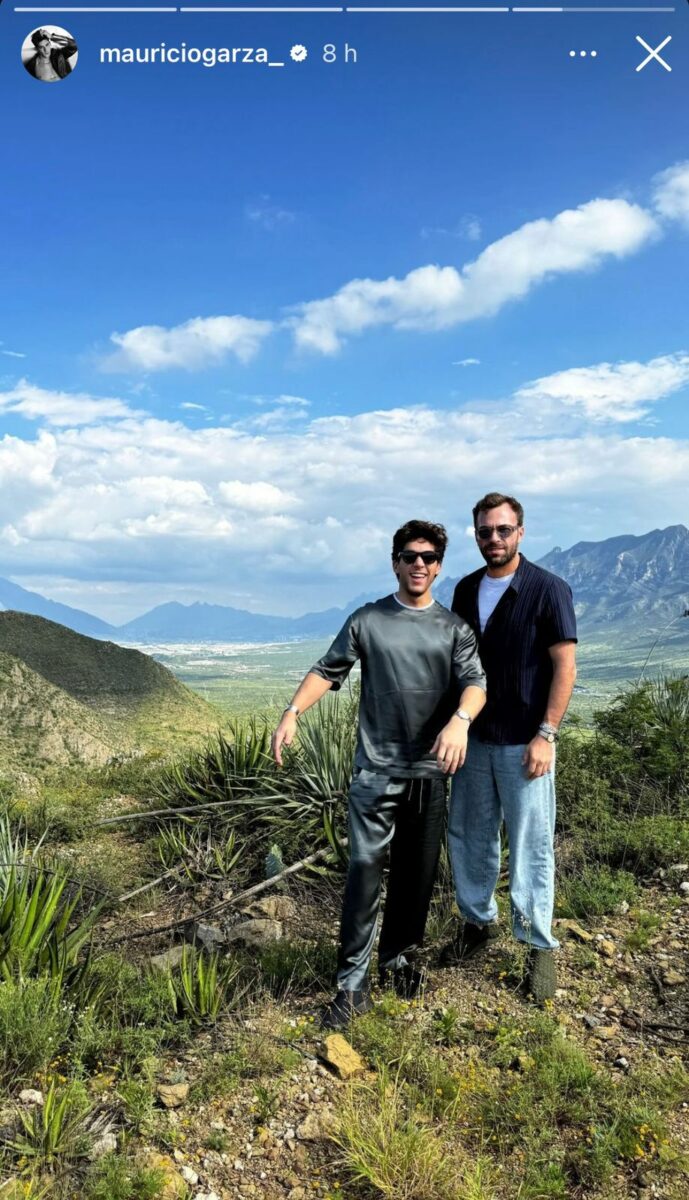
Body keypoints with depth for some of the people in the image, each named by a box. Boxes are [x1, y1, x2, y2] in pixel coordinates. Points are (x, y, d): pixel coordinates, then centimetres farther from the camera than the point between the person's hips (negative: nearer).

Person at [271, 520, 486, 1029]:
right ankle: (353, 984, 1)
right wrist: (293, 712, -14)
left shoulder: (454, 628, 6)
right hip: (377, 768, -2)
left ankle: (397, 957, 31)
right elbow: (328, 671, 3)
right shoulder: (367, 620, 4)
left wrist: (460, 720, -28)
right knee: (365, 868, -6)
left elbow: (475, 680, -7)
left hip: (431, 770, 2)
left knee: (418, 871, 11)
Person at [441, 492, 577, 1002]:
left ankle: (540, 947, 19)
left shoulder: (548, 589, -9)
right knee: (468, 837, 14)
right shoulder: (466, 590, 7)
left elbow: (565, 666, -10)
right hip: (474, 738, 5)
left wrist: (546, 734, -16)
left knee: (531, 846, 3)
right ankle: (479, 922, 33)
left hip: (524, 743, -5)